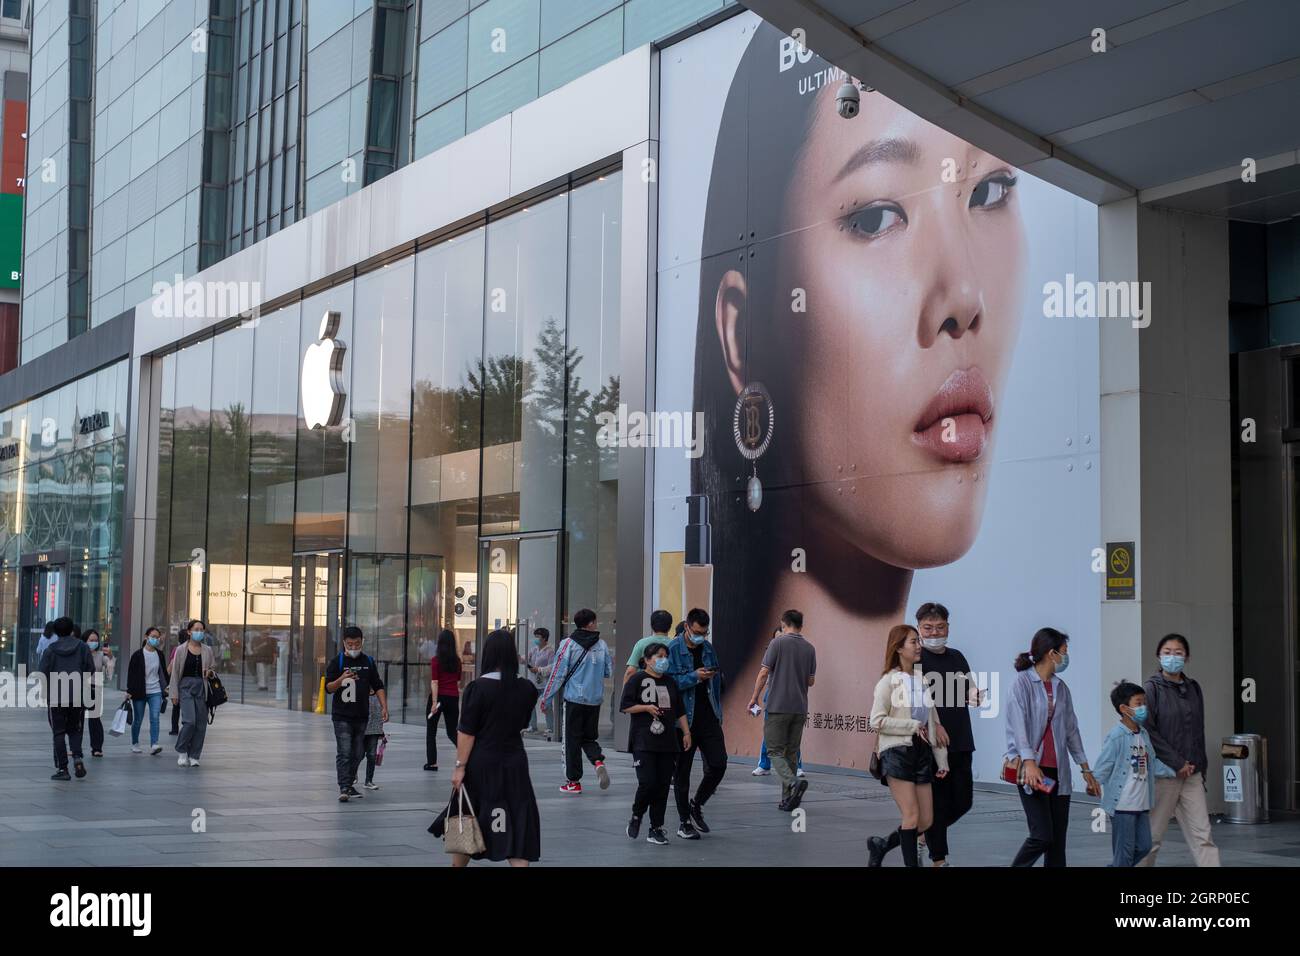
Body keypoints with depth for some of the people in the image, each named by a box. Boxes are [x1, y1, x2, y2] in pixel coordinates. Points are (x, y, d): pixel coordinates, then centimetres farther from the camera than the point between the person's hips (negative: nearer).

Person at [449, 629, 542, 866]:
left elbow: (467, 732, -13)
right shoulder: (527, 689, -1)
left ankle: (458, 863, 28)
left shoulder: (478, 688, -12)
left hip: (481, 763, -2)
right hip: (514, 762, 2)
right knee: (516, 825, 2)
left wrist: (460, 766, -10)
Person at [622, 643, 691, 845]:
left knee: (663, 785, 2)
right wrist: (647, 707, -14)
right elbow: (625, 706, -4)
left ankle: (656, 828, 10)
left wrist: (686, 732, 11)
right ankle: (636, 817, 11)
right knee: (647, 782, -14)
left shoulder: (670, 682, 15)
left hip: (667, 742, 5)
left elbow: (680, 711, 19)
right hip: (643, 742, -5)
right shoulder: (637, 679, -1)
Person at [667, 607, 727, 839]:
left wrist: (718, 712, 14)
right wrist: (694, 677, -22)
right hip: (684, 719, -5)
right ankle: (684, 822, 16)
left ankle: (696, 804, 22)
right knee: (682, 771, 5)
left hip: (709, 717, 5)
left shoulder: (708, 648, 8)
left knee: (718, 764, -2)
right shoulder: (673, 649, -9)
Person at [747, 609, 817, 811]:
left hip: (777, 707, -5)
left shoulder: (778, 643, -6)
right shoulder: (809, 648, 8)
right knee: (791, 753, 11)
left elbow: (764, 673, -9)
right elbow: (811, 681, 12)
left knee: (775, 751, -2)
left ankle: (793, 782, -26)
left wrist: (754, 698, 1)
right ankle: (788, 799, 10)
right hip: (800, 709, 5)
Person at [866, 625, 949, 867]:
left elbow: (934, 722, 15)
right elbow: (877, 721, -11)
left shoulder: (924, 680, 12)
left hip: (922, 752, 6)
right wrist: (913, 726, -13)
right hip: (897, 752, -6)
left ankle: (882, 845, 23)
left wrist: (941, 759, 12)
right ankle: (911, 862, 0)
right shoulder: (888, 681, -5)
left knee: (926, 821, 3)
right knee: (911, 816, -10)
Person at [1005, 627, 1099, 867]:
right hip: (1033, 770, -7)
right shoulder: (1023, 682, -6)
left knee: (1058, 839, 3)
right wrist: (1029, 763, -27)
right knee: (1042, 835, -13)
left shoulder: (1061, 688, 14)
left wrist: (1086, 770, 20)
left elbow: (1071, 729, 20)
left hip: (1058, 771, 7)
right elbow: (1018, 725, -15)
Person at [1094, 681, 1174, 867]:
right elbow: (1103, 766, -17)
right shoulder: (1116, 736, -15)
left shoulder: (1144, 734, 9)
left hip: (1142, 804, 8)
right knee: (1125, 850, 0)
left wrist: (1174, 771, 7)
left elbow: (1152, 764, 14)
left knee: (1144, 846, 14)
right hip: (1122, 804, -8)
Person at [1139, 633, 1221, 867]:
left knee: (1203, 835, -1)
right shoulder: (1151, 688, -6)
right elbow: (1147, 731, -13)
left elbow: (1199, 731, 16)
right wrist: (1177, 763, -14)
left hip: (1191, 774, 5)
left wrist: (1201, 767, 10)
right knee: (1152, 837, 3)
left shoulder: (1193, 688, 11)